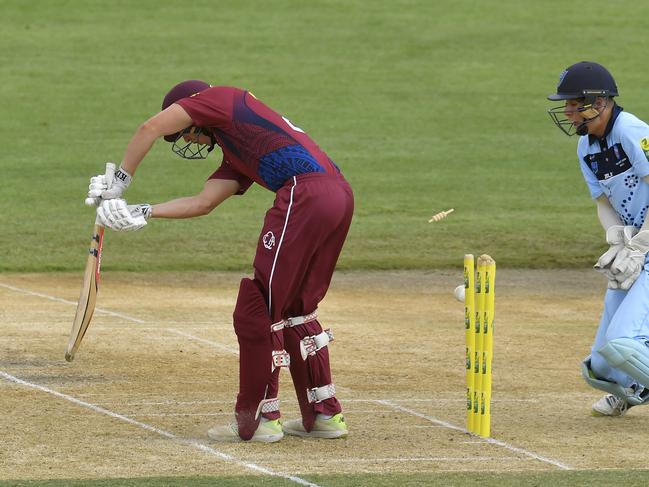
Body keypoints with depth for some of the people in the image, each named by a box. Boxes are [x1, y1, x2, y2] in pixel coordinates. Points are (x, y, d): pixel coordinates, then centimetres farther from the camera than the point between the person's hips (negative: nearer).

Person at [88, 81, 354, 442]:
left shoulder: (220, 98, 12)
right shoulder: (236, 156, 33)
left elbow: (152, 128, 3)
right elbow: (204, 202, 23)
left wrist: (121, 181, 12)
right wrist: (142, 213, 17)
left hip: (306, 192, -9)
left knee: (260, 307, 0)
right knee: (296, 308, 21)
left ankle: (260, 418, 4)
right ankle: (325, 414, 24)